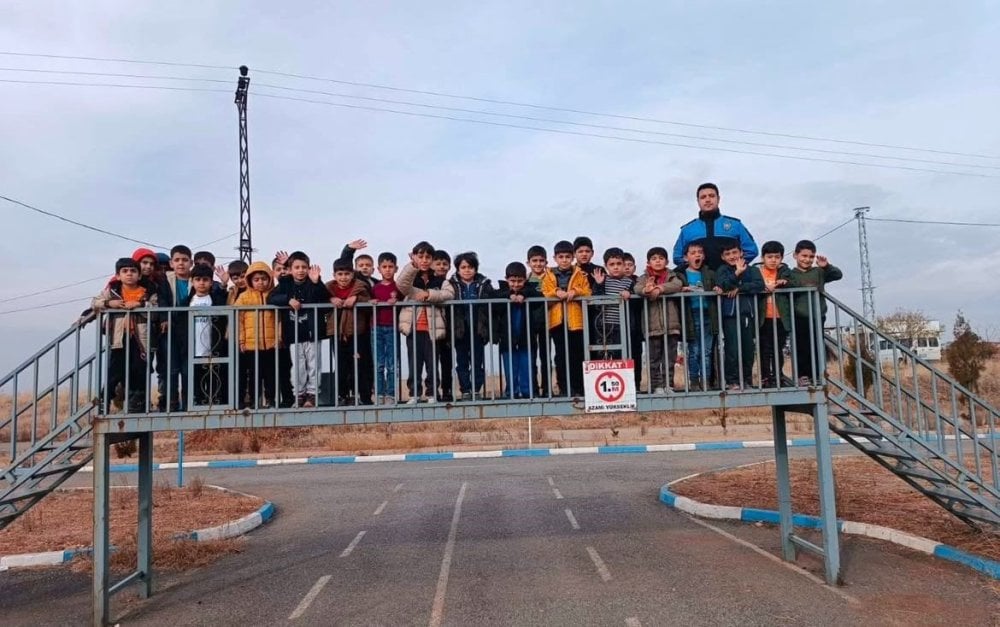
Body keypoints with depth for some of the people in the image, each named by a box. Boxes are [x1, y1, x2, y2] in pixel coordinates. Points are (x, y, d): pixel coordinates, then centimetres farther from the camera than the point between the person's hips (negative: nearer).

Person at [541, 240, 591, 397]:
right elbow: (544, 295, 1)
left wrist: (575, 292, -15)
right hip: (557, 320, 0)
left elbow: (588, 293, 1)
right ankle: (564, 388, 9)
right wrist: (556, 293, -16)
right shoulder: (549, 276, 9)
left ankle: (578, 388, 11)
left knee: (577, 356, 3)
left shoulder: (580, 275, 9)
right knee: (561, 356, 4)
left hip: (576, 320, 0)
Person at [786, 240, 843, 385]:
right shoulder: (791, 274, 2)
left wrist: (827, 266, -15)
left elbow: (838, 275, 0)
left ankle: (816, 376, 14)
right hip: (800, 317, -3)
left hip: (817, 316, 3)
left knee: (817, 347, 7)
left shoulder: (819, 272, 10)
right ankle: (803, 375, 6)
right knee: (802, 347, -1)